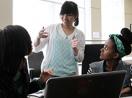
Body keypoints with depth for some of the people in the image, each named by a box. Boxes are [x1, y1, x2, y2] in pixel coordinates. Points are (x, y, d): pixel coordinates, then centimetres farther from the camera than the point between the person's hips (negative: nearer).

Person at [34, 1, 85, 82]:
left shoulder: (80, 34, 4)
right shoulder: (52, 28, 1)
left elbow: (80, 59, 3)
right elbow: (36, 49, 1)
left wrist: (75, 48, -16)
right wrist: (38, 38, -19)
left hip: (69, 74, 1)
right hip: (49, 72, -1)